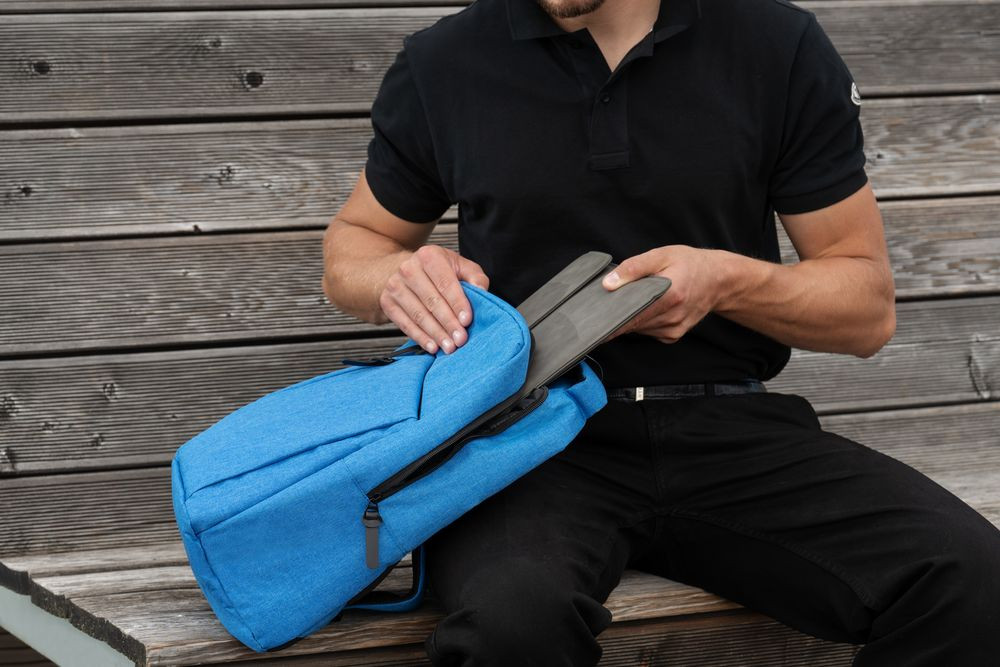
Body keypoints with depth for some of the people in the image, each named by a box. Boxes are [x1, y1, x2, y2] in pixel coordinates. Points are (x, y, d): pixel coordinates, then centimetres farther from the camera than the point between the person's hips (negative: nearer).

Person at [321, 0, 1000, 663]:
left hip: (731, 432, 2)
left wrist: (729, 282, -11)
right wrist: (396, 275, -4)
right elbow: (349, 245, 21)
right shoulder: (442, 63, 5)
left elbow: (869, 307, 9)